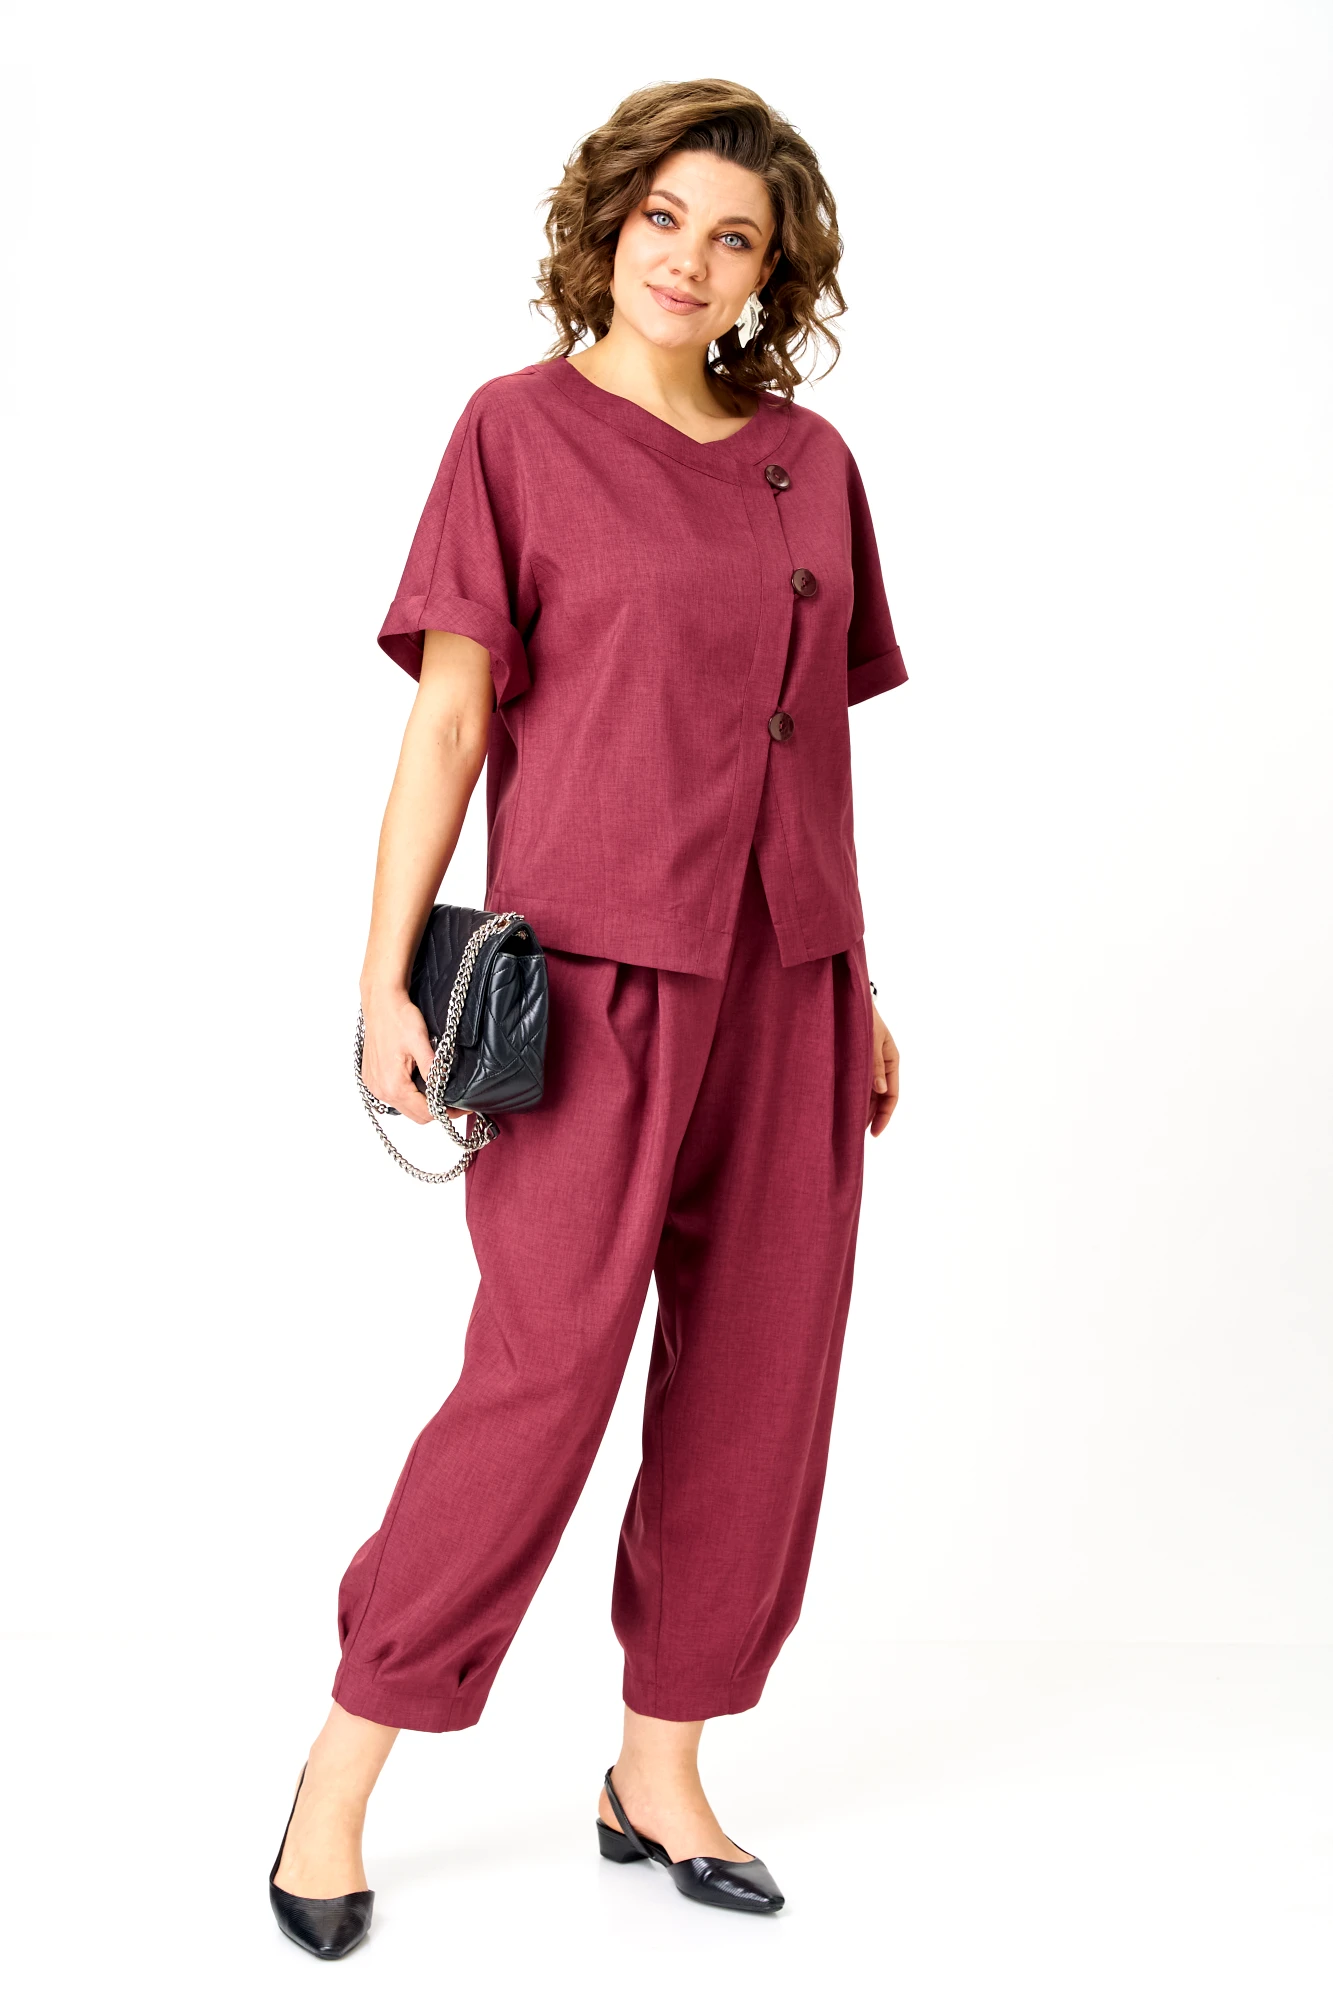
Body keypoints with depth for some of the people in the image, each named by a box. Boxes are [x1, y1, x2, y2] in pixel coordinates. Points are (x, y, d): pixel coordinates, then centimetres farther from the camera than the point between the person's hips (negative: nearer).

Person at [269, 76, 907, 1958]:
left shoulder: (811, 460, 13)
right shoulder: (522, 428, 1)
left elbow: (817, 745, 16)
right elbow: (450, 712, -4)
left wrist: (859, 986, 14)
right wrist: (386, 976, -11)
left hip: (783, 973, 5)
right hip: (592, 966, -5)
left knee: (759, 1377, 6)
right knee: (548, 1367, -8)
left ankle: (659, 1773, 21)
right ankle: (344, 1767, 9)